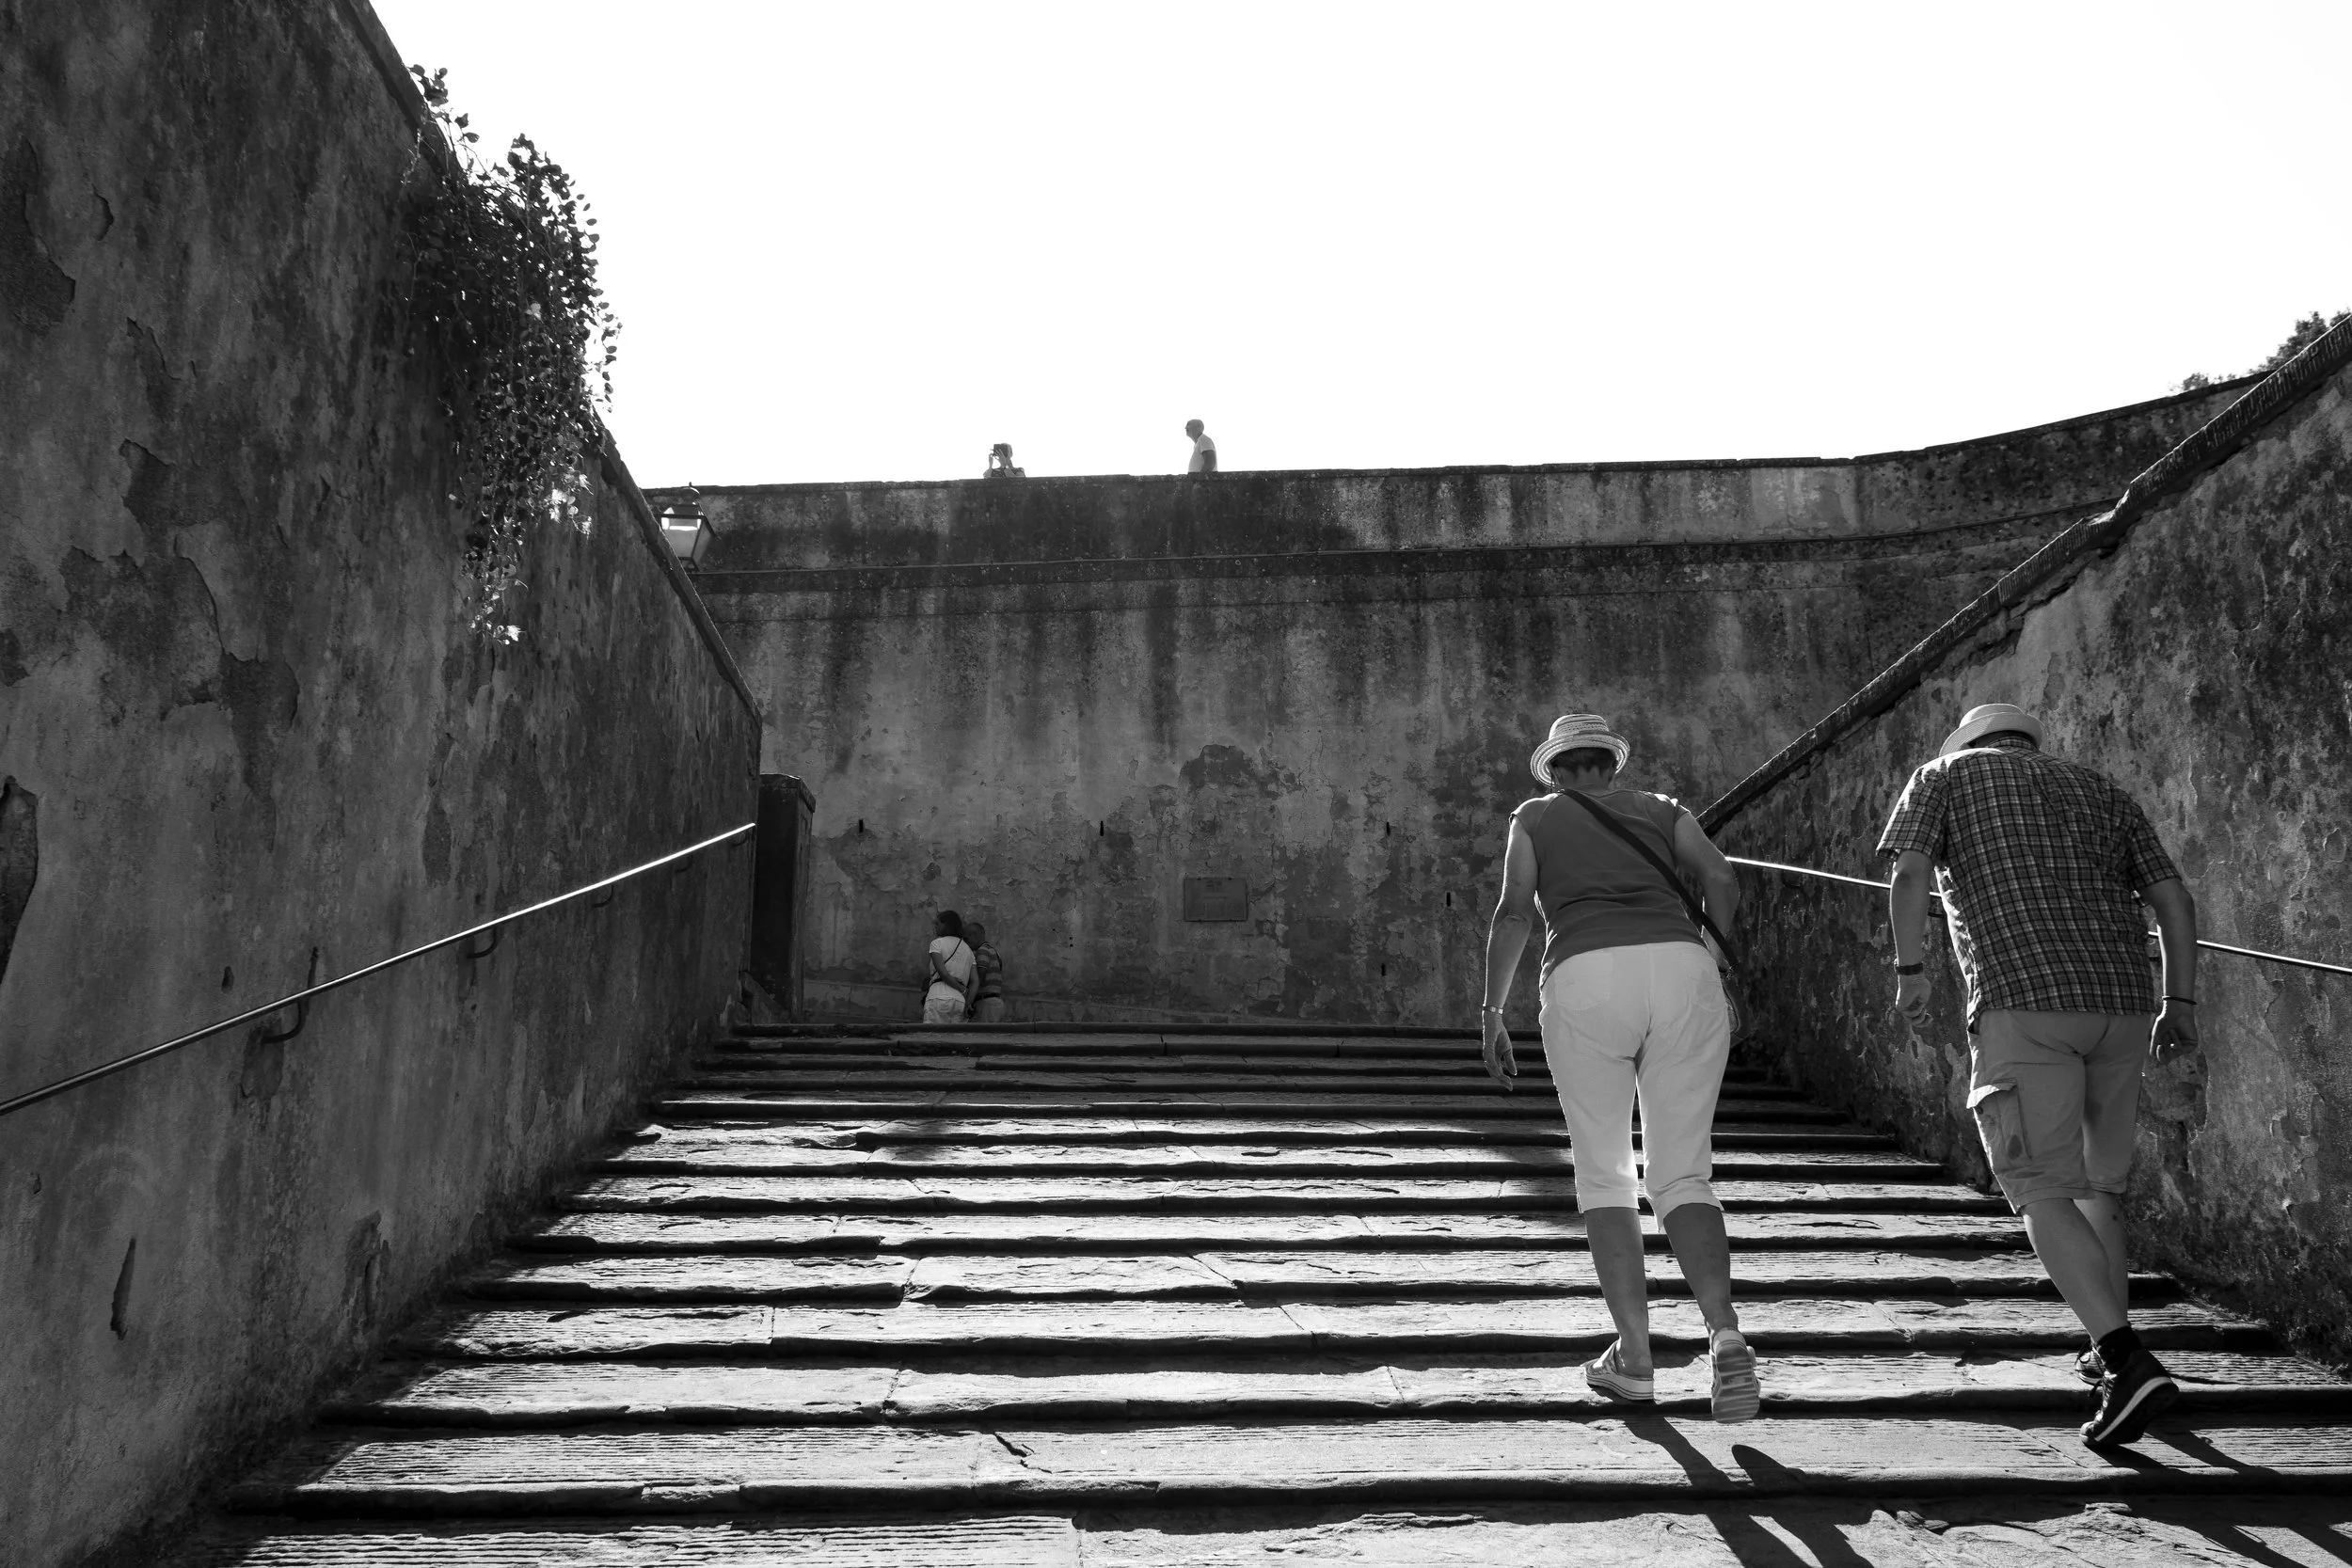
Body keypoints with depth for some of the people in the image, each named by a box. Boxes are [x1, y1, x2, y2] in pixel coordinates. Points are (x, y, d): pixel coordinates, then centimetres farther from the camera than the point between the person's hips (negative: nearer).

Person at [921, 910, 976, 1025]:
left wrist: (963, 990, -2)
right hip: (959, 1001, 6)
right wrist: (967, 1004, -2)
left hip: (939, 998, -6)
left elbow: (942, 972, -11)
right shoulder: (967, 949, 23)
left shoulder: (937, 943, 5)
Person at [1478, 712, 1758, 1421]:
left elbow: (1514, 913, 6)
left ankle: (1634, 1354, 9)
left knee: (1604, 1175, 15)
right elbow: (1722, 880, 9)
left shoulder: (1535, 816, 21)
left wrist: (1491, 1012, 8)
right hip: (1682, 979, 2)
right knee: (1682, 1179, 9)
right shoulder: (1661, 809, 26)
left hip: (1587, 986, -1)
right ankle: (1725, 1334, -14)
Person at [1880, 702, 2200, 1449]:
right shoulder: (2101, 790, 23)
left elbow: (1910, 875, -5)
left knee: (2043, 1194, -3)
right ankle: (2112, 1350, 29)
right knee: (2098, 1183, 21)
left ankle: (2130, 1364, -15)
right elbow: (2175, 898, 14)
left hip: (2022, 1003, -5)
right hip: (2121, 1005, 6)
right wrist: (2180, 1003, 15)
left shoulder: (1944, 775, 12)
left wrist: (1910, 970, 0)